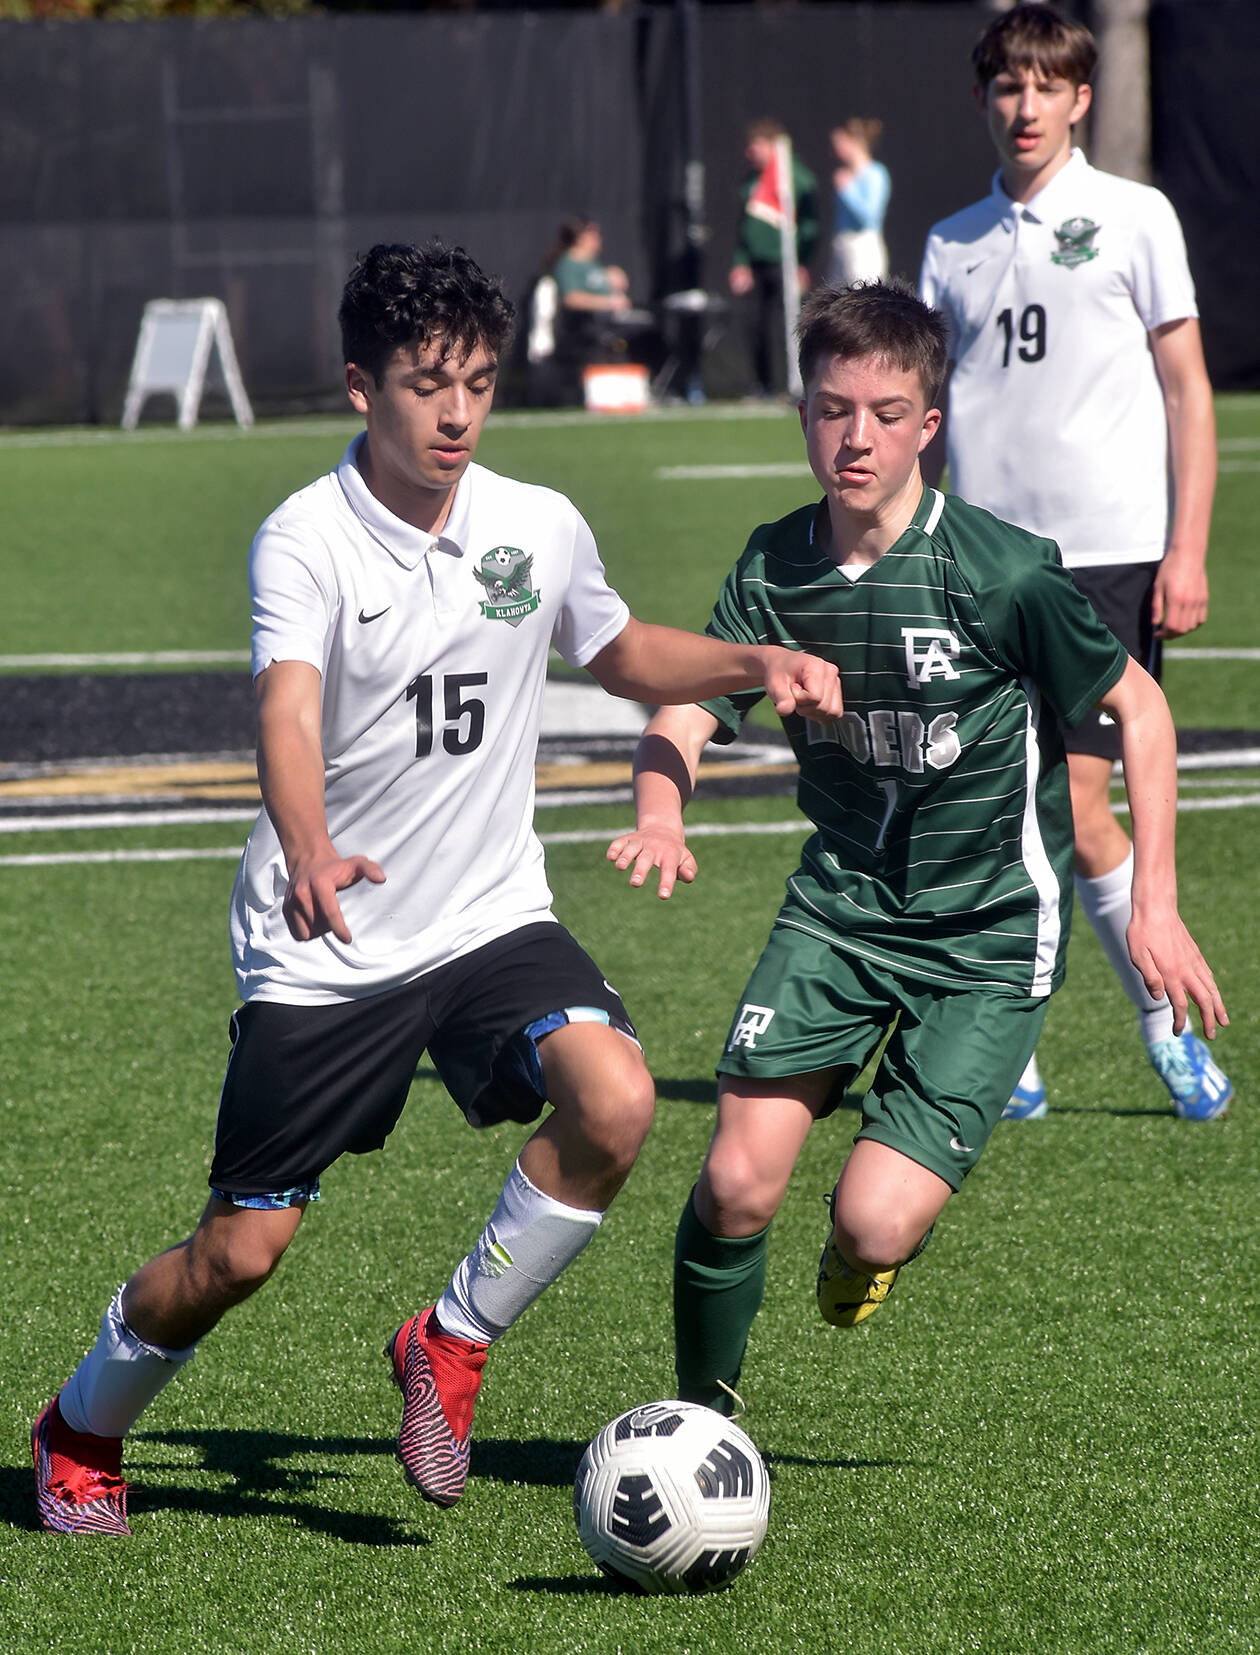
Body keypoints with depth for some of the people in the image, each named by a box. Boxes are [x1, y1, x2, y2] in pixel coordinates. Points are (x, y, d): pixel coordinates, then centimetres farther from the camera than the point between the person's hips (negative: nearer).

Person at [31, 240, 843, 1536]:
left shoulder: (540, 529, 0)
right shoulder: (306, 540, -15)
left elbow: (618, 652, 22)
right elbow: (287, 710, -32)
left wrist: (754, 664, 5)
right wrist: (310, 854, -52)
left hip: (489, 919, 4)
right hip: (323, 947, -3)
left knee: (614, 1098, -25)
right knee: (240, 1252, -1)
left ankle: (450, 1346, -1)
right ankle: (79, 1431, 30)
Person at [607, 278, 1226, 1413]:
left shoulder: (1005, 572, -16)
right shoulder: (774, 570, -4)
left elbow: (1137, 705, -5)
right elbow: (683, 715, -5)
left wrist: (1156, 902, -9)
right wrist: (661, 815, -28)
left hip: (989, 935, -3)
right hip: (839, 906, 4)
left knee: (874, 1228, -16)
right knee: (738, 1184, -11)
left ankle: (874, 1239, 23)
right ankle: (702, 1416, 15)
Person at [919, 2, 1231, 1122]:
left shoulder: (1133, 218, 2)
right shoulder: (952, 244, 12)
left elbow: (1188, 392, 2)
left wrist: (1188, 552, -5)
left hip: (1110, 554, -3)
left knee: (1079, 808, -8)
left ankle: (1168, 1018, 12)